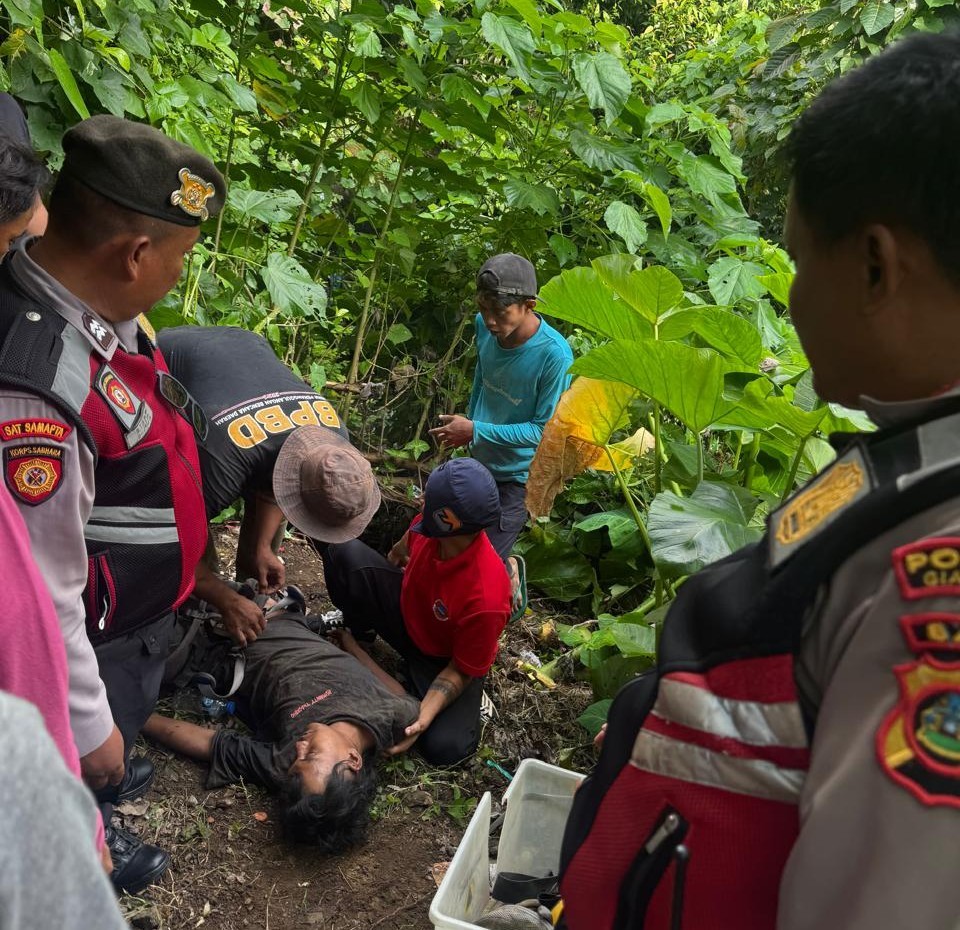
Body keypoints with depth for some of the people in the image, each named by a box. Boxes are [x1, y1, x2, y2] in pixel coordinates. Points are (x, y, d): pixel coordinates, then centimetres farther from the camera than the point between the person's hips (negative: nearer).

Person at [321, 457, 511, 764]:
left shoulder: (485, 599, -40)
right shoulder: (428, 526, -26)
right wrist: (395, 557, 24)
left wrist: (422, 718, -35)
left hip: (444, 659, -5)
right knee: (345, 552, -15)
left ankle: (470, 701, 9)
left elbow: (461, 670, -24)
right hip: (406, 610, 5)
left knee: (443, 747, -26)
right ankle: (359, 630, 14)